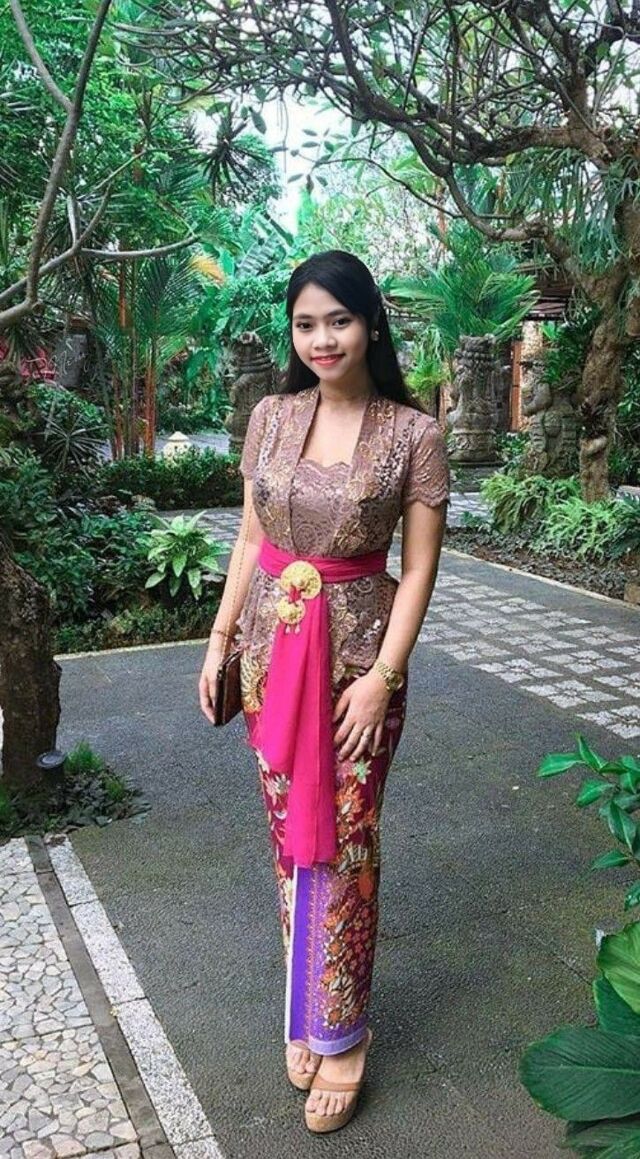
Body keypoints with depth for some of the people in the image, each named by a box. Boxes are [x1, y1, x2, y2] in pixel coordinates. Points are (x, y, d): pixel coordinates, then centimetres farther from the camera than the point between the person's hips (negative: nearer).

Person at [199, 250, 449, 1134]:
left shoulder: (413, 433, -8)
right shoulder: (271, 417, 2)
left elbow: (419, 566, -7)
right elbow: (251, 538, 9)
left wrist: (382, 675, -13)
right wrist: (219, 641, 7)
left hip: (357, 653, -3)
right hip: (271, 647, 4)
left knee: (342, 844, 4)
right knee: (289, 834, 12)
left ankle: (338, 1034, 20)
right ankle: (309, 1005, 31)